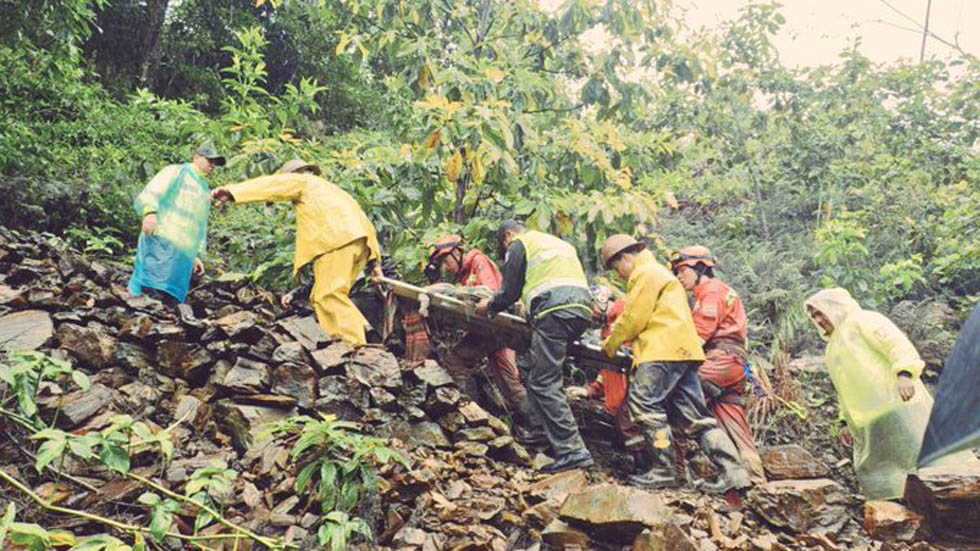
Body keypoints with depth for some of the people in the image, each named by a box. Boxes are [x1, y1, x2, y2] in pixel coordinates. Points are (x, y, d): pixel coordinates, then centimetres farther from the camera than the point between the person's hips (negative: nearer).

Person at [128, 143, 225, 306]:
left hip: (184, 258, 7)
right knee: (152, 292, -22)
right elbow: (149, 194, -4)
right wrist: (149, 212, -24)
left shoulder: (205, 192, 32)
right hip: (162, 242, -7)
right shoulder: (176, 171, 11)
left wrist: (198, 255, 24)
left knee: (171, 301, -5)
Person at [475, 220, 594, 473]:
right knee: (531, 369, 19)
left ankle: (573, 450, -13)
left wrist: (489, 306, 25)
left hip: (554, 311, -8)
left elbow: (510, 293, 7)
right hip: (582, 309, 8)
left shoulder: (518, 245, 10)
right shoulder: (559, 243, 33)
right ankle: (541, 429, 16)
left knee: (544, 383, -8)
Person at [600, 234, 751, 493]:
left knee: (644, 404, -9)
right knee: (693, 415, 7)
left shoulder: (646, 274, -4)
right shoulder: (659, 273, 30)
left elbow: (633, 319, -8)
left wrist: (610, 345, 5)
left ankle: (663, 471, -8)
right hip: (683, 352, 10)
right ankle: (732, 471, 3)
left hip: (664, 351, -10)